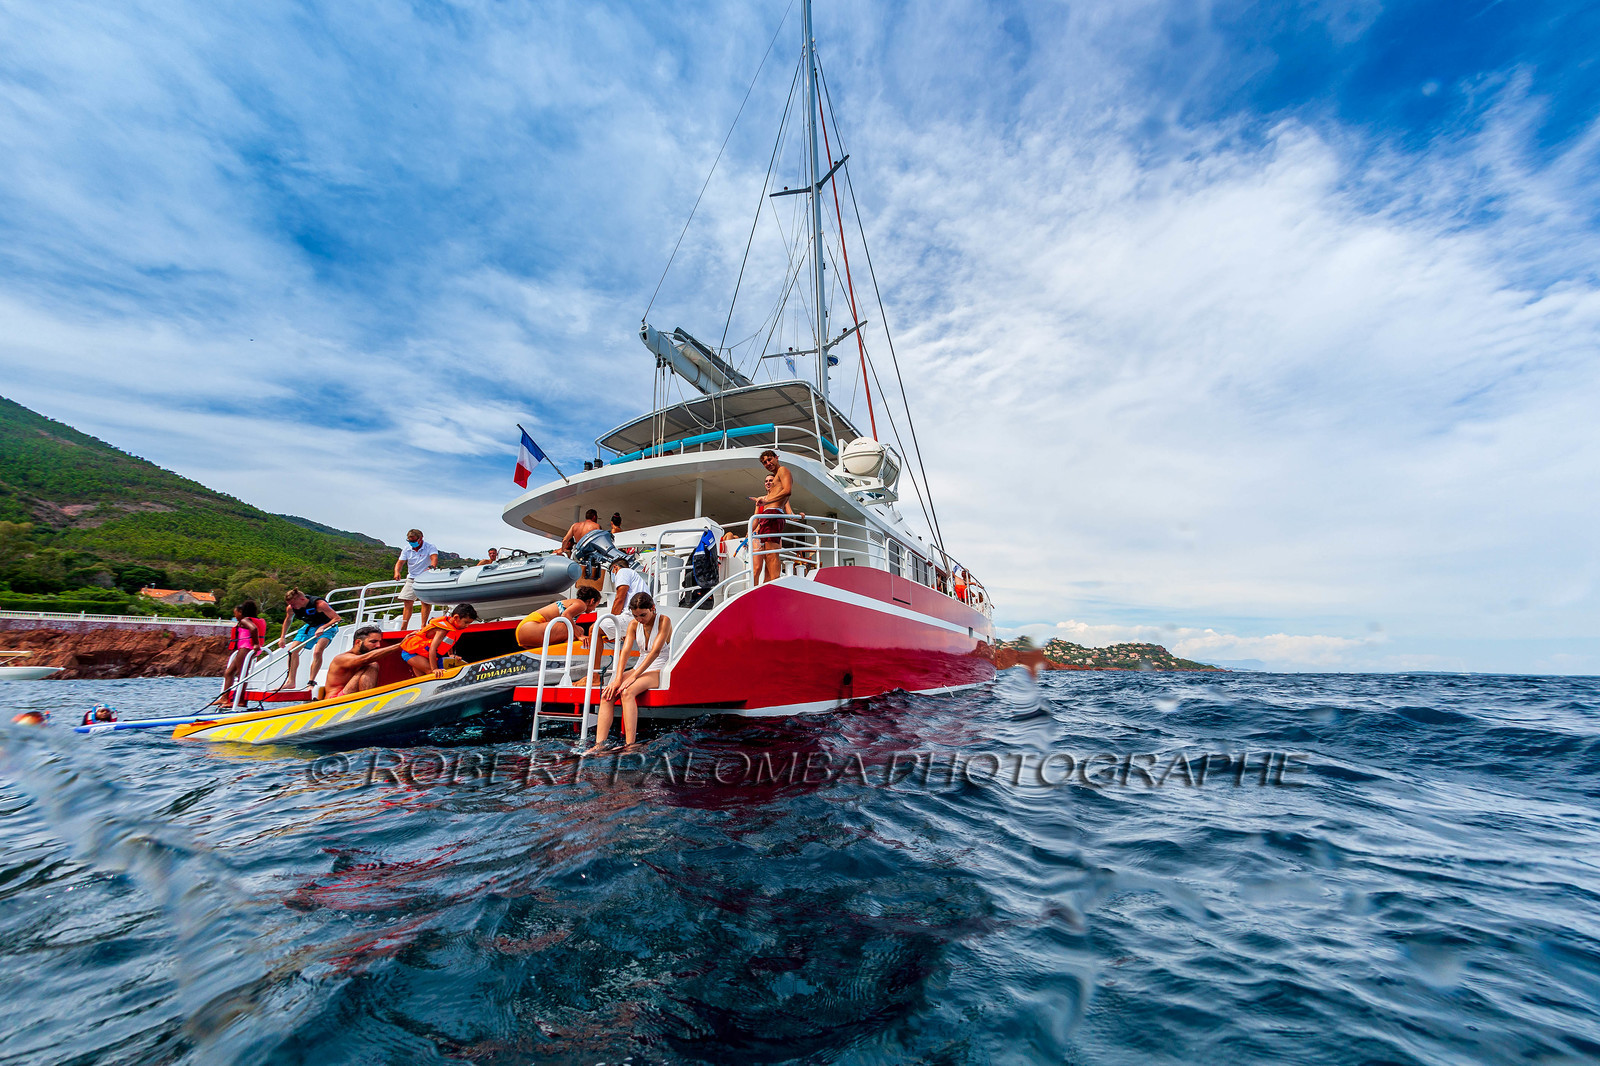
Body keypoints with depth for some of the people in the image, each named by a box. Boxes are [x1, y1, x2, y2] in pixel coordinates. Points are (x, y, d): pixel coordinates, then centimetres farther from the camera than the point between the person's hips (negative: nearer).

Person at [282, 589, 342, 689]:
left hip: (327, 626, -7)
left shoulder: (319, 604, -32)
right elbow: (288, 620, 12)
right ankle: (291, 682, 6)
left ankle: (311, 682, -16)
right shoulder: (291, 608, -12)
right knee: (292, 651, -3)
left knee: (317, 652, -25)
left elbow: (337, 618, -33)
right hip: (310, 626, 7)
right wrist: (282, 637, 9)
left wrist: (322, 628, -45)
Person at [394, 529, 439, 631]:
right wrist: (397, 572, -20)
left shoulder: (430, 547, -8)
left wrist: (431, 567, -45)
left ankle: (423, 626, -5)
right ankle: (403, 628, 2)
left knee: (426, 602, -10)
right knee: (407, 603, -1)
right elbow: (400, 562, 2)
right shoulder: (406, 549, 6)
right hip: (412, 579, 4)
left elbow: (434, 558, -24)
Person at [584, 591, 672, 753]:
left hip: (659, 670, -6)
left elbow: (655, 651, -20)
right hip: (640, 668, 6)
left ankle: (630, 746, -35)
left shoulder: (664, 621, -11)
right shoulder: (634, 624, 6)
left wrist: (633, 676, -25)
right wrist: (618, 679, -19)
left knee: (627, 691, -33)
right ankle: (599, 744, -25)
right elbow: (625, 651, -5)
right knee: (607, 694, -20)